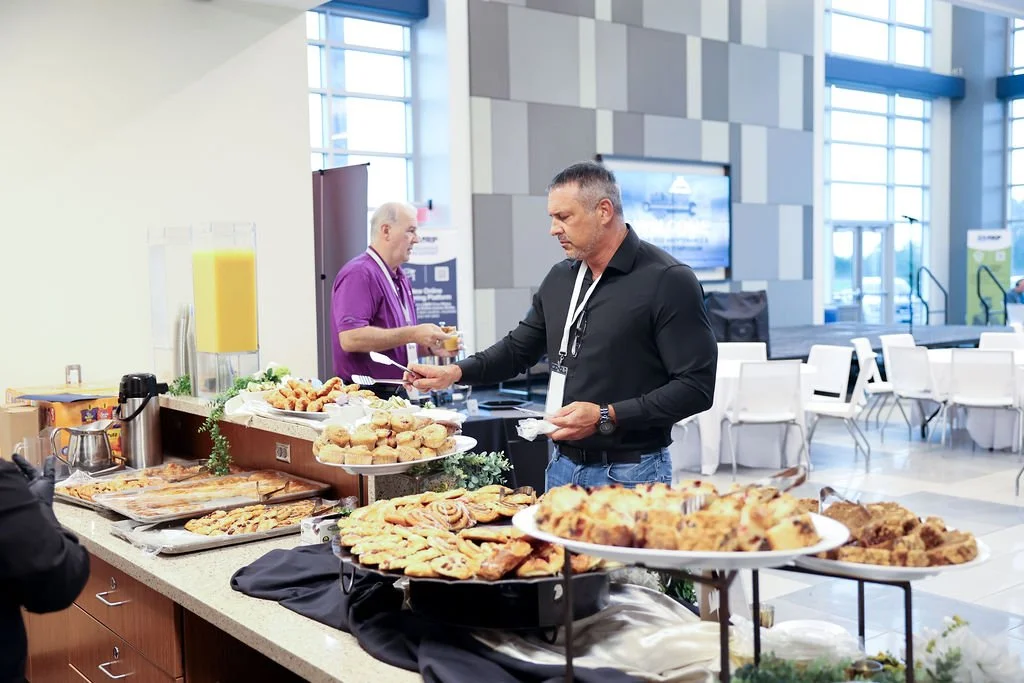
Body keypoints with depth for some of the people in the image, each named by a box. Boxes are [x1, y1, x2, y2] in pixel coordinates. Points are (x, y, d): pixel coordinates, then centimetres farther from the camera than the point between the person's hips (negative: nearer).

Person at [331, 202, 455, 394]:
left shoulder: (400, 279, 16)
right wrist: (412, 334, -22)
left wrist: (430, 346, 4)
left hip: (397, 393, 8)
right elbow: (350, 338, -25)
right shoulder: (359, 274, -13)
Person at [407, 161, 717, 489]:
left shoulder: (668, 280, -14)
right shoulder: (560, 278, 8)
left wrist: (606, 417, -22)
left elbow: (696, 387, -18)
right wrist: (456, 372, 2)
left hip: (630, 474, -6)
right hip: (563, 466, 6)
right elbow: (518, 348, 19)